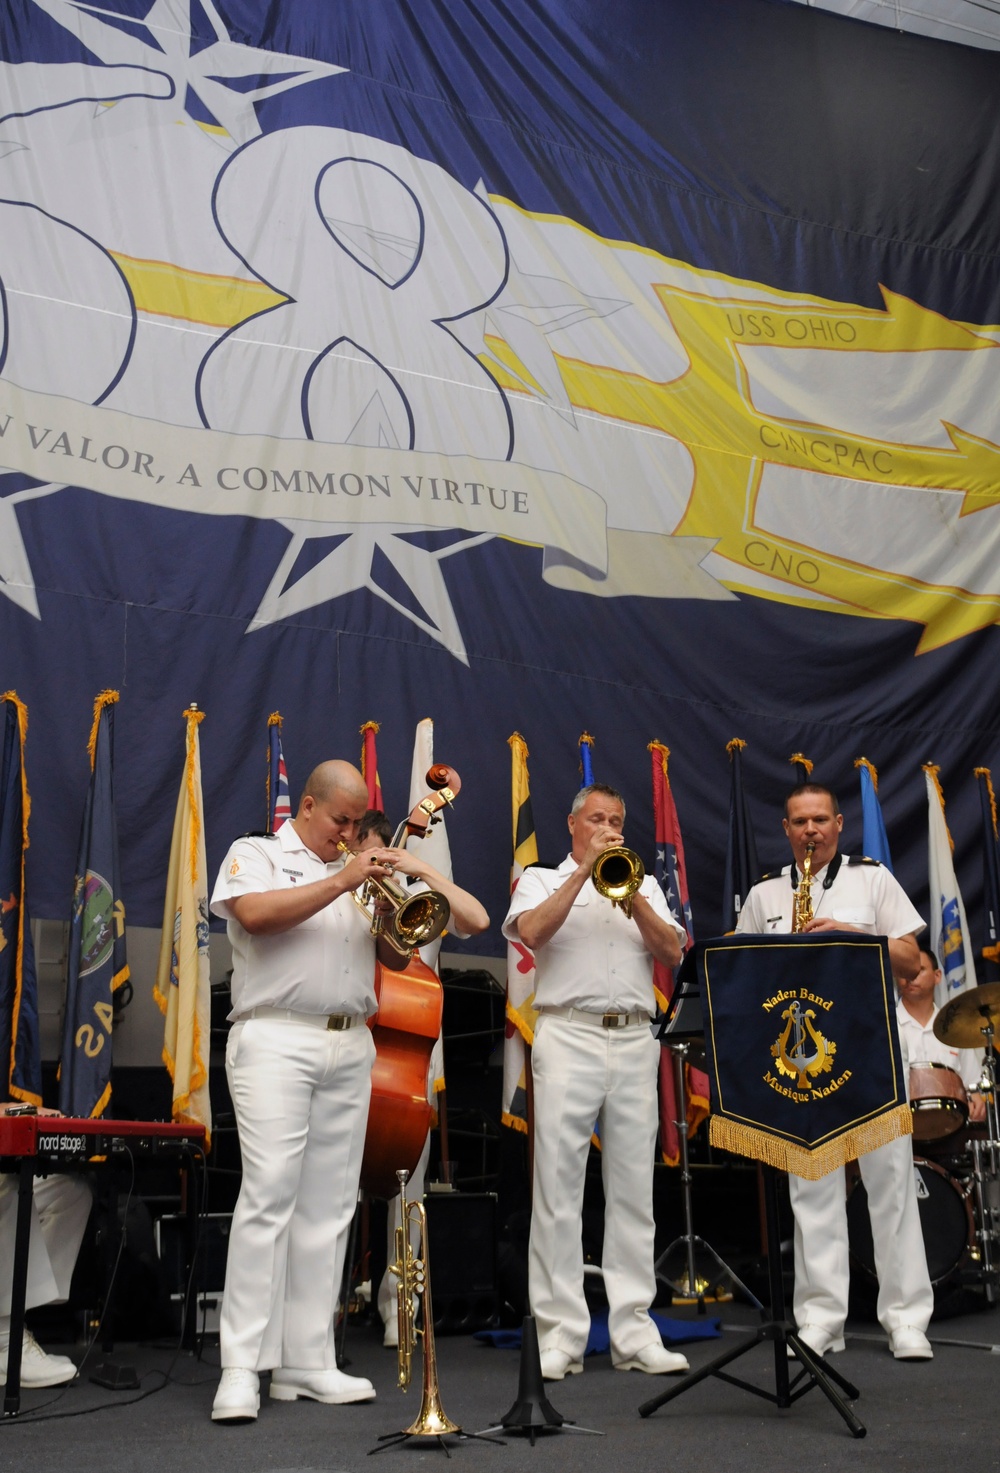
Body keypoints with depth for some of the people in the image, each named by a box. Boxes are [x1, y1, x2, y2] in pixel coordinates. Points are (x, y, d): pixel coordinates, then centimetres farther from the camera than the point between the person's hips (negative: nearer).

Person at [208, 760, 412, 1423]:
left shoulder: (359, 874, 22)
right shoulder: (257, 854, 7)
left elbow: (398, 957, 19)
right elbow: (256, 915, -14)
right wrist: (342, 882, -14)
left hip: (350, 1047, 6)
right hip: (277, 1041, -6)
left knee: (328, 1204, 4)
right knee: (269, 1194, -13)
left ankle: (307, 1362, 9)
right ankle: (242, 1368, -10)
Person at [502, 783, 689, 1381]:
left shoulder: (644, 886, 21)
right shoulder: (542, 879, 13)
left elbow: (672, 952, 6)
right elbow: (532, 931, -8)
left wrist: (629, 894, -5)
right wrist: (585, 870, -8)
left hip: (634, 1042, 3)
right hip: (569, 1036, -3)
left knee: (634, 1187, 3)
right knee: (559, 1186, -5)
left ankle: (635, 1333, 8)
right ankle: (560, 1335, -1)